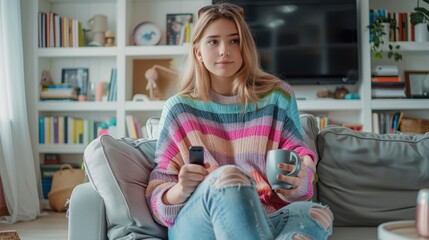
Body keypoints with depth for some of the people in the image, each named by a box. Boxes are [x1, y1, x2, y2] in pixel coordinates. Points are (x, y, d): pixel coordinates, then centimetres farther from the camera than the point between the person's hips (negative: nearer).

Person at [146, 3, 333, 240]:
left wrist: (299, 181, -17)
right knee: (228, 177, -35)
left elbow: (300, 159, 9)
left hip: (263, 220, 1)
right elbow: (157, 194, 4)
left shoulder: (278, 97, 7)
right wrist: (181, 190, -21)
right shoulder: (179, 108, 4)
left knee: (315, 214, -33)